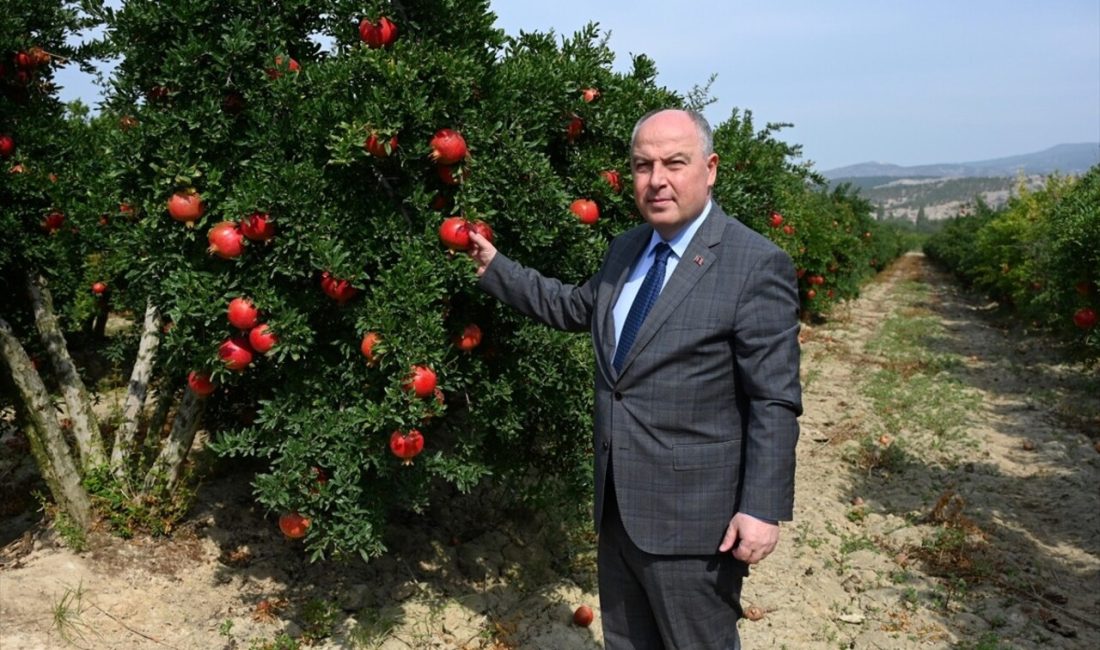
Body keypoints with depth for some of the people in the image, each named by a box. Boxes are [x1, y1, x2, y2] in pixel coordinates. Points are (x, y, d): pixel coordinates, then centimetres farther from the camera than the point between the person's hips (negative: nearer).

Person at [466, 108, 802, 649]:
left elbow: (775, 402, -17)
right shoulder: (626, 249, 7)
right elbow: (573, 307, 22)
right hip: (618, 507, 7)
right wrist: (494, 267, 19)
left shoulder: (757, 266, -16)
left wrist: (763, 508, -18)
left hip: (694, 520, -7)